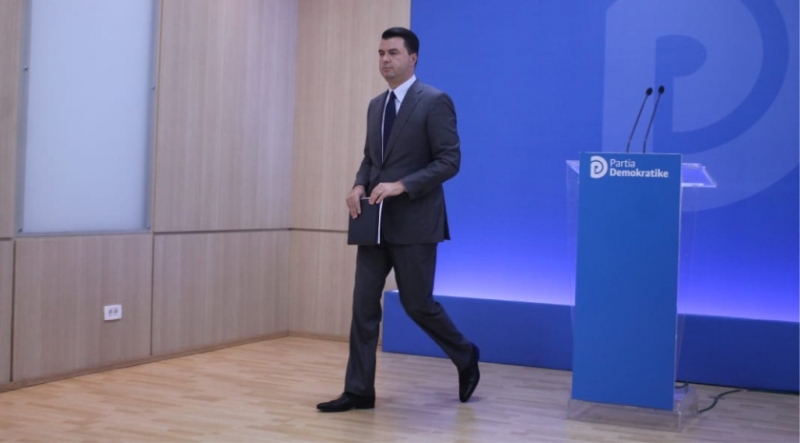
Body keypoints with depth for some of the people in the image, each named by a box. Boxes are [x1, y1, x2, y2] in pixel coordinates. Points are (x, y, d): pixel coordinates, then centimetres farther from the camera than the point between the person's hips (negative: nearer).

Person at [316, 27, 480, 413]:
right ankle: (359, 390, 9)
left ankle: (465, 357, 28)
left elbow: (449, 161, -14)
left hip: (414, 222, -6)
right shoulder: (376, 105, 14)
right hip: (376, 221, 7)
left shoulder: (435, 102, -9)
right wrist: (359, 186, -1)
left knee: (417, 303, 2)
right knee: (364, 304, 2)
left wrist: (400, 185, -21)